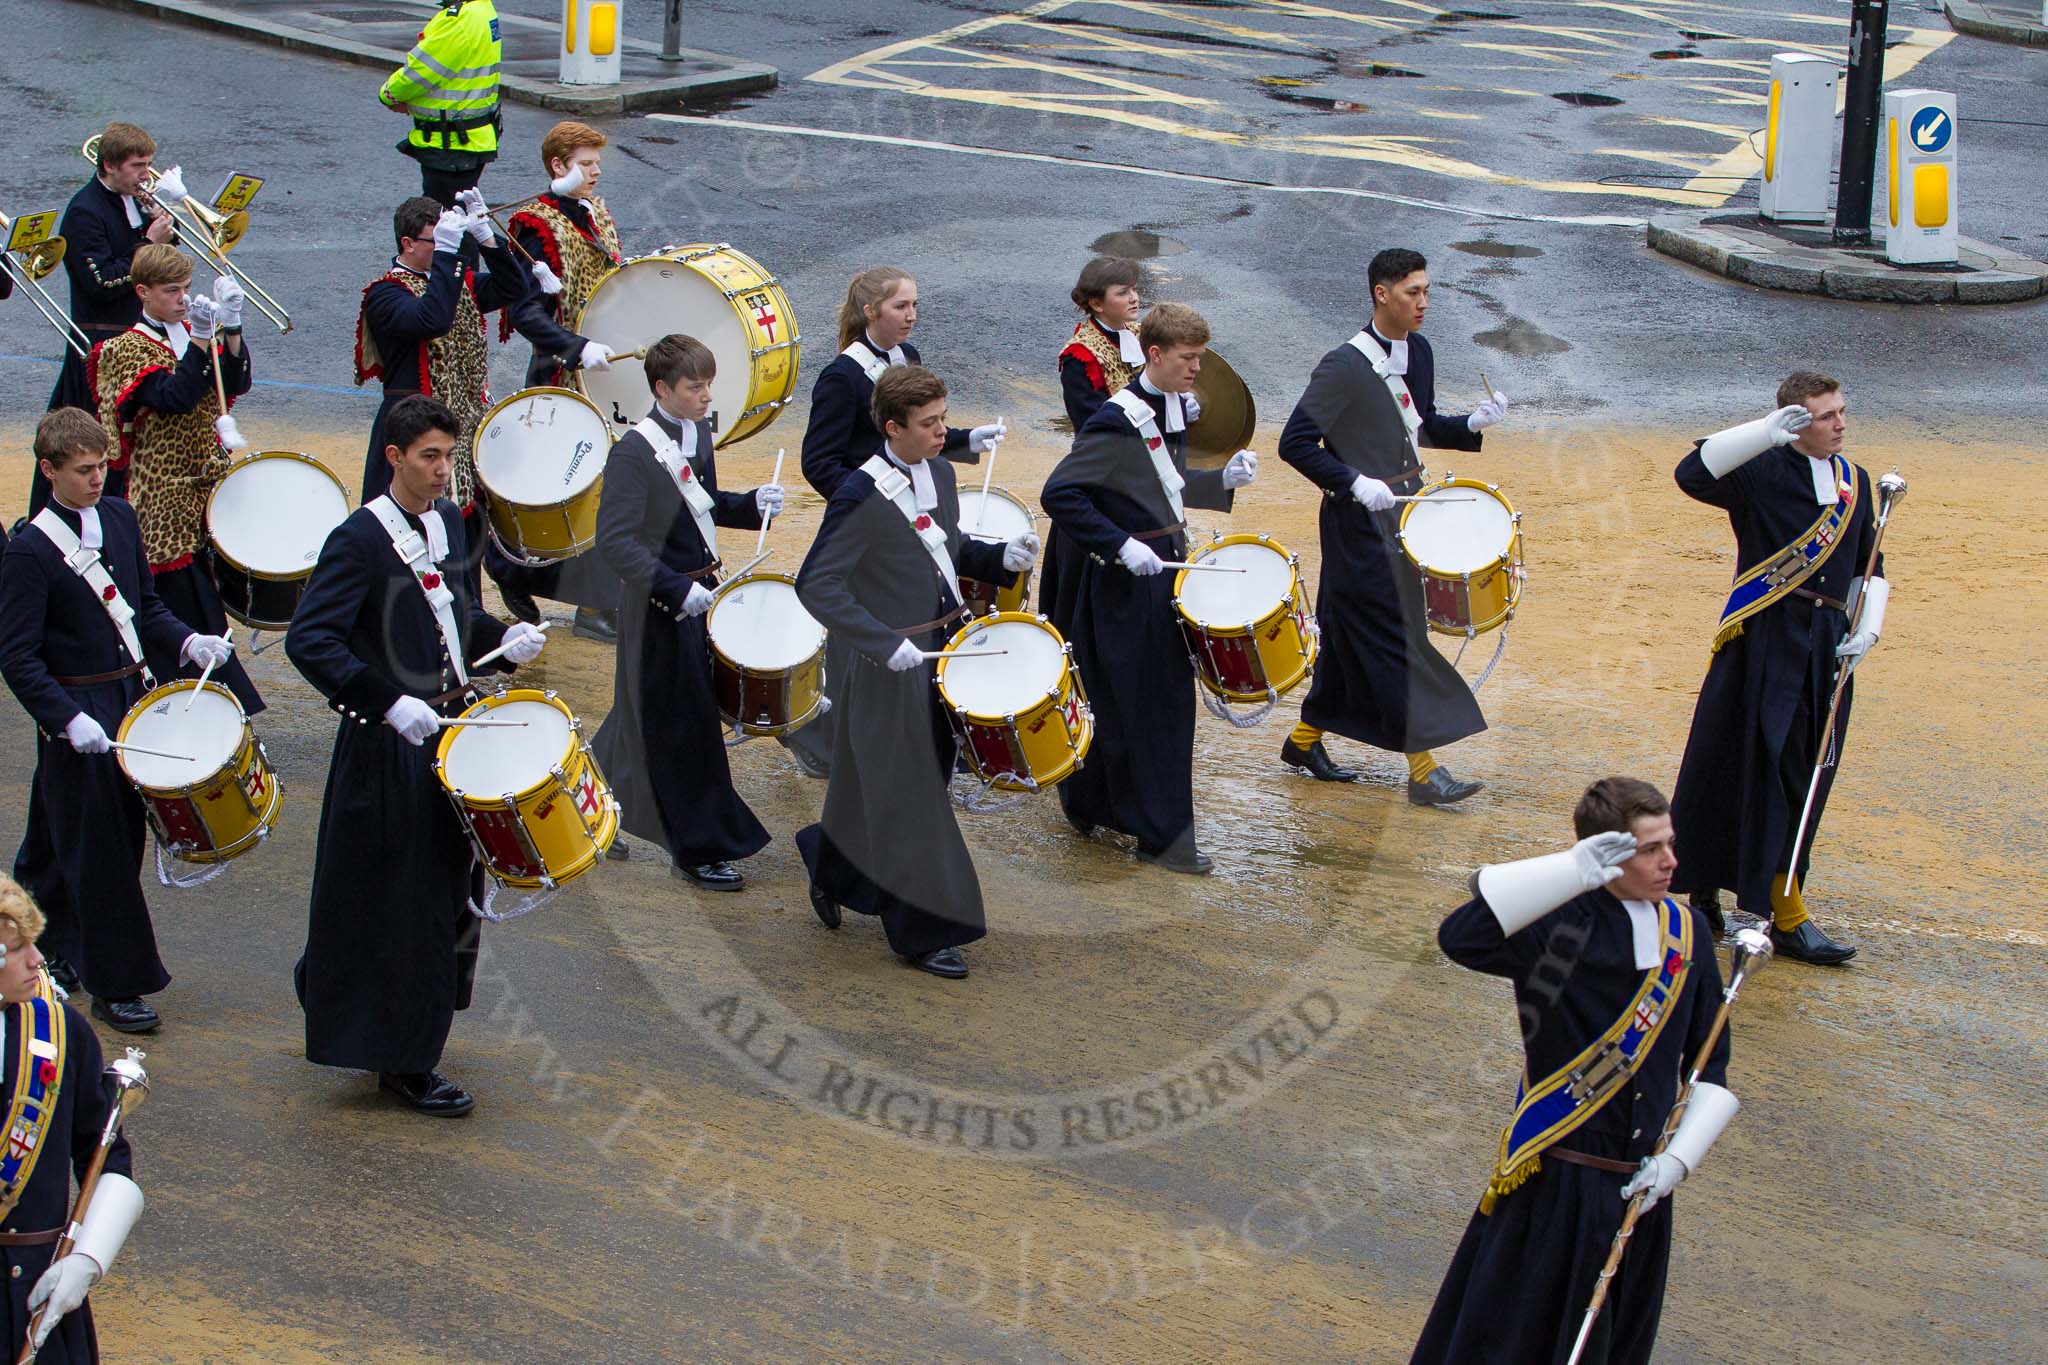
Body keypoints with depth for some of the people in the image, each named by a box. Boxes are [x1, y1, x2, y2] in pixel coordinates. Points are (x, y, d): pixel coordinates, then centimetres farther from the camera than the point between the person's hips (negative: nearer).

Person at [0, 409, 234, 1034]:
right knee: (99, 853, -3)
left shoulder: (119, 517, 5)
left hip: (132, 699, 7)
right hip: (75, 711, -7)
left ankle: (54, 948, 36)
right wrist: (67, 719, -25)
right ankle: (115, 984, 5)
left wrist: (185, 641, -2)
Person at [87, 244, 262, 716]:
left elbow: (235, 383, -4)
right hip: (165, 496, -6)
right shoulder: (127, 350, -7)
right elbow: (175, 396, -21)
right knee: (196, 615, -7)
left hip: (207, 486, 6)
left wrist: (231, 329, -18)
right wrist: (200, 340, -27)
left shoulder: (192, 335, 12)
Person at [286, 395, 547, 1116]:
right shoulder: (359, 539, -17)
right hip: (388, 751, -8)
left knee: (444, 892, 18)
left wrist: (502, 640, 1)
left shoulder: (448, 522, 7)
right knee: (399, 908, 0)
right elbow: (307, 640, -25)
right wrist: (390, 703, -32)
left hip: (451, 729, 8)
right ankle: (404, 1062, 10)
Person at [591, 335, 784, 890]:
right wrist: (676, 589, -31)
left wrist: (750, 504, -1)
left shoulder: (698, 434, 5)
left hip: (700, 590, 8)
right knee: (685, 727, 0)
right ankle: (701, 849, 10)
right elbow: (616, 541, -25)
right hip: (663, 609, -8)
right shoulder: (634, 452, -21)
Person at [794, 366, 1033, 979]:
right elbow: (817, 585, -21)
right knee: (910, 802, 0)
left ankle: (831, 869, 42)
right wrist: (886, 644, -26)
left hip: (942, 650, 7)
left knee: (873, 785, 20)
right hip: (892, 669, -7)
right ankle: (923, 933, 10)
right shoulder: (862, 496, -20)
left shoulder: (939, 473, 4)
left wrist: (1000, 557, -1)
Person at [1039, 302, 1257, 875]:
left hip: (1165, 567, 9)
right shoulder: (1117, 420, -20)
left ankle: (1091, 805, 30)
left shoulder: (1174, 408, 7)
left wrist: (1222, 481, 3)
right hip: (1126, 583, -9)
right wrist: (1121, 545, -25)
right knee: (1150, 704, -3)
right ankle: (1161, 833, 4)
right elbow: (1058, 494, -22)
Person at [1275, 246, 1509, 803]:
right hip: (1363, 522, -8)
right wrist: (1355, 483, -24)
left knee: (1352, 637, 15)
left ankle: (1305, 740, 29)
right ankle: (1423, 769, -5)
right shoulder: (1345, 367, -18)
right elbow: (1295, 442, -18)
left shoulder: (1419, 352, 7)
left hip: (1406, 507, 8)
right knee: (1397, 638, -7)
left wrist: (1471, 424, 0)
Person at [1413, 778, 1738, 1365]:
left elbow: (1711, 1065, 11)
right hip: (1553, 1182, -6)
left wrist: (1679, 1157, -2)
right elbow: (1461, 937, -33)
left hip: (1639, 1185, 6)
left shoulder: (1687, 932, 5)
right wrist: (1573, 872, -34)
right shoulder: (1560, 925, -13)